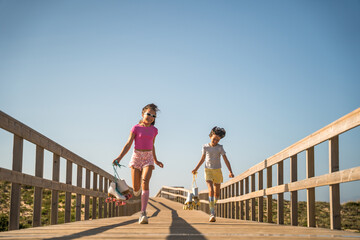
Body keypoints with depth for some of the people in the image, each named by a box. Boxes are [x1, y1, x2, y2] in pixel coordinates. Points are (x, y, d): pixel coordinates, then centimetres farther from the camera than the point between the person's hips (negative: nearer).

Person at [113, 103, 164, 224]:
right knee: (136, 188, 1)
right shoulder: (136, 128, -1)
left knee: (145, 183, -20)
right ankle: (137, 190, 43)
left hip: (148, 158, 1)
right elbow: (128, 144, -5)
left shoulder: (154, 130, 8)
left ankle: (143, 213, -26)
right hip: (136, 156, -1)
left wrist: (156, 160, 29)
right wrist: (119, 157, -16)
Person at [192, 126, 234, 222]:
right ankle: (212, 214, -24)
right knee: (211, 190, -18)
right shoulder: (205, 147, 2)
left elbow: (226, 160, -6)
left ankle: (214, 205, 42)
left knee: (217, 192, 10)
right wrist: (196, 169, 9)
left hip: (217, 171, 1)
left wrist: (230, 171, -16)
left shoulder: (220, 148, -3)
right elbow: (202, 159, 14)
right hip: (208, 170, -1)